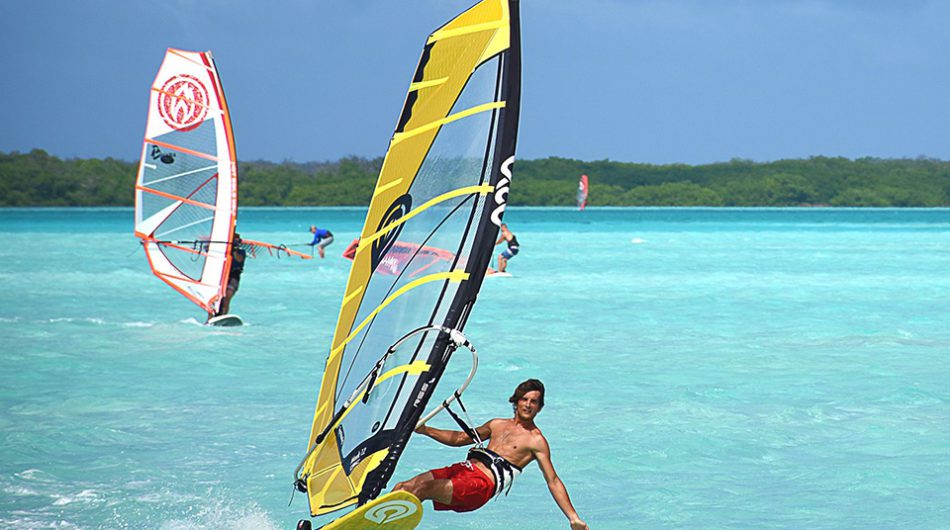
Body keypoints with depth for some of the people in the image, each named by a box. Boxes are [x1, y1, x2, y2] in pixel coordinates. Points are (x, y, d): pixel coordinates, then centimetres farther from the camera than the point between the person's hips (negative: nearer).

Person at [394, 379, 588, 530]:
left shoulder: (536, 441, 5)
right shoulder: (497, 424, 24)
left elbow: (553, 481, 2)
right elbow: (459, 438, 32)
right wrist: (425, 430, 22)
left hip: (482, 483, -7)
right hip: (464, 468, 7)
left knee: (424, 488, -27)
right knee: (404, 488, -11)